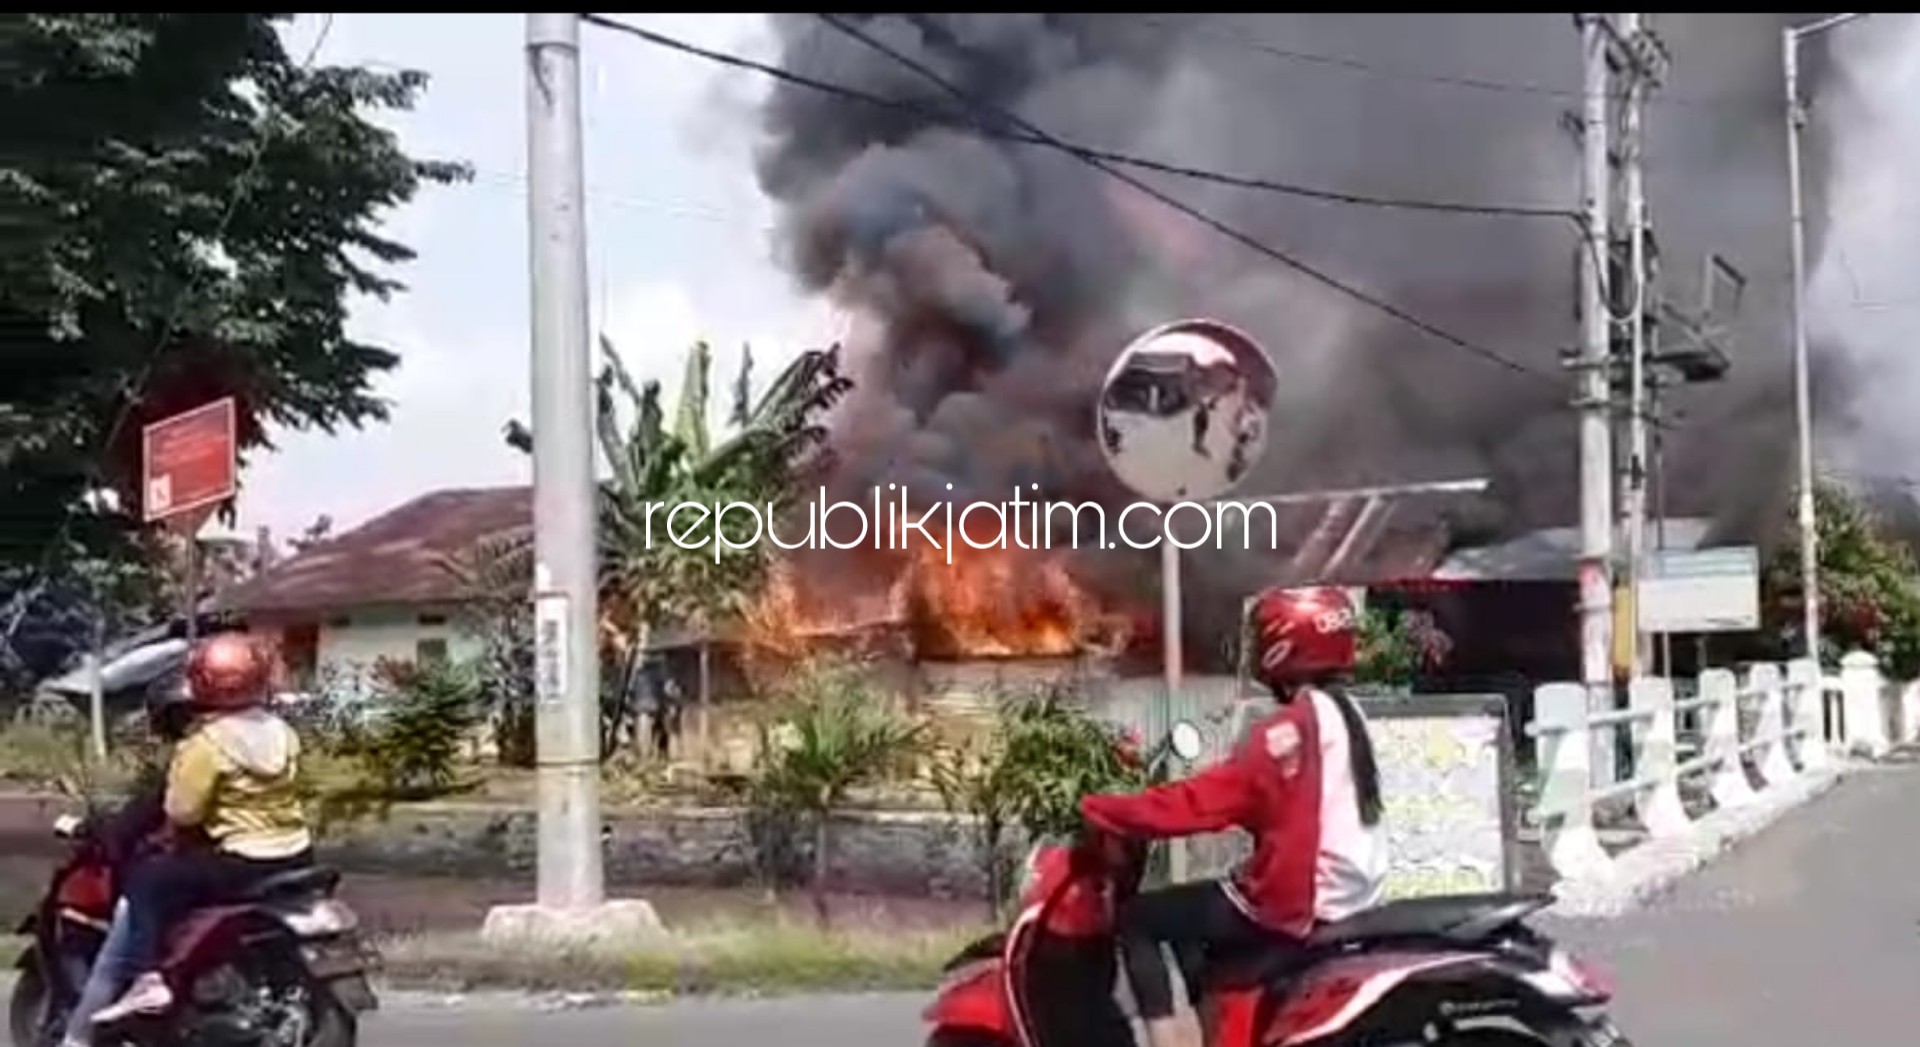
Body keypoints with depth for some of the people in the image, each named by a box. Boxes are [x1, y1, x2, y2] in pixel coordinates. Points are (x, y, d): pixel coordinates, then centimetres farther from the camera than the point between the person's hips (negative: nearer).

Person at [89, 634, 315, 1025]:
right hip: (297, 857, 8)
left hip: (244, 864, -8)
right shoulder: (281, 731, 8)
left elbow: (182, 813, -15)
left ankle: (148, 980, -10)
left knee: (146, 880, 0)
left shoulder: (206, 743, -14)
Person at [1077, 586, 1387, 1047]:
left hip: (1295, 905, -9)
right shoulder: (1345, 713, 11)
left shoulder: (1289, 728, -18)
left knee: (1136, 918, 0)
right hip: (1351, 899, 9)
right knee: (1189, 911, 28)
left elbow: (1202, 801, -22)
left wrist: (1098, 811, -16)